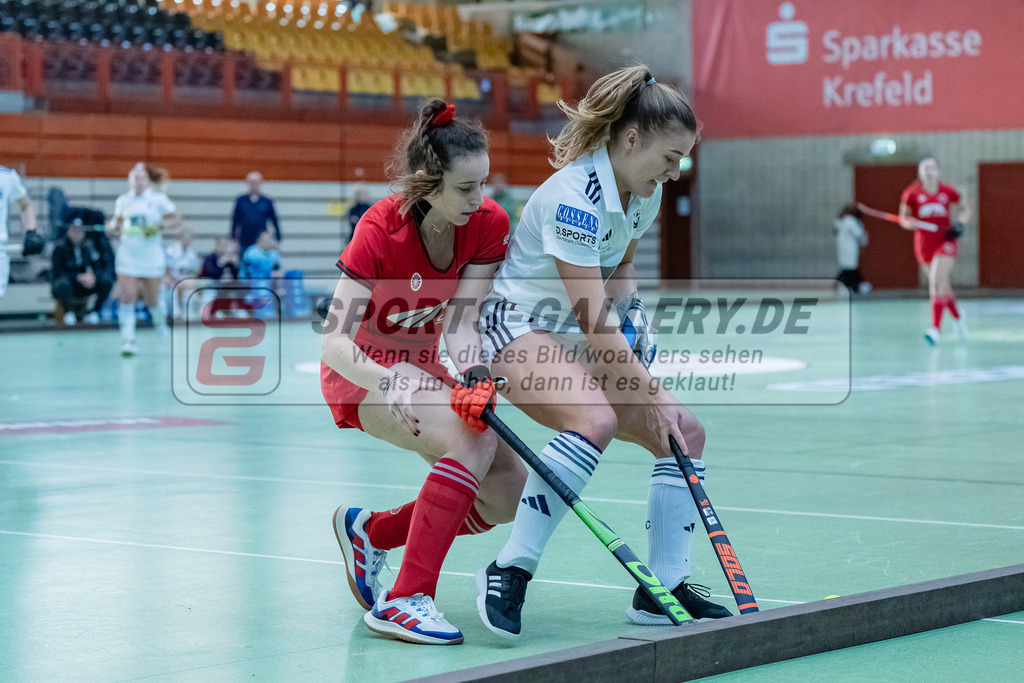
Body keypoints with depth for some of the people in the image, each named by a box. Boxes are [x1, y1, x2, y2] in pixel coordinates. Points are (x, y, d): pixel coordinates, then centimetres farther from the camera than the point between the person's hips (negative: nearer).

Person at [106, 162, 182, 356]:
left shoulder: (158, 199, -2)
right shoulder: (123, 201, 7)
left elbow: (176, 223, -2)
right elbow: (117, 223, 17)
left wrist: (160, 226, -19)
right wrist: (112, 229, -5)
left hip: (151, 258, -2)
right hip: (127, 258, 2)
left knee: (152, 300, 8)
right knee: (126, 298, -13)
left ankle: (161, 323, 40)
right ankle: (127, 341, -14)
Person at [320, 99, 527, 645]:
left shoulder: (489, 224, -13)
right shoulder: (380, 229, -26)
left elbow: (460, 320, -15)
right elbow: (334, 340, -30)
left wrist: (474, 372, -37)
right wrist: (387, 385, -49)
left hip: (421, 367, 6)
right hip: (361, 373, -6)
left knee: (508, 496, -7)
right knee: (475, 439, -31)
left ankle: (370, 531, 13)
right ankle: (405, 600, -33)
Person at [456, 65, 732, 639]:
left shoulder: (646, 191, 1)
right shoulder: (575, 197, -27)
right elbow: (594, 322, -28)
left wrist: (630, 314, 0)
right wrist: (652, 396, -25)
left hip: (578, 341, 9)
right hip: (520, 327, -9)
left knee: (687, 433, -1)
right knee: (596, 421, -36)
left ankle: (664, 589, 6)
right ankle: (510, 571, -28)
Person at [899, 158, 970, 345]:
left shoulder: (948, 192, 1)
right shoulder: (912, 193, -1)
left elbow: (965, 210, 15)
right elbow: (903, 218, 4)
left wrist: (960, 223, -4)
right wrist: (910, 222, -18)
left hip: (945, 241, -2)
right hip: (924, 244, 2)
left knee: (937, 281, -20)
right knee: (944, 285, 13)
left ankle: (936, 328, -25)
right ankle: (958, 316, 42)